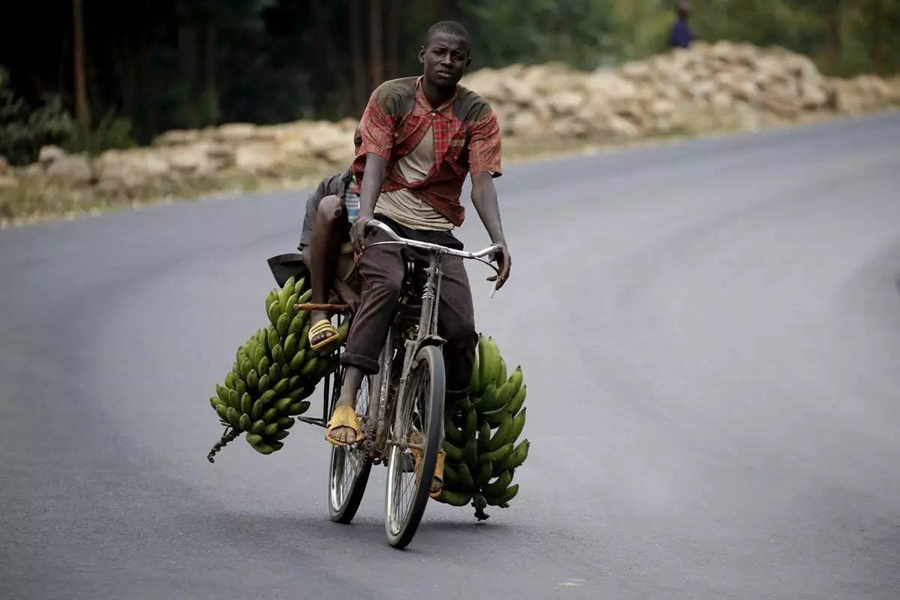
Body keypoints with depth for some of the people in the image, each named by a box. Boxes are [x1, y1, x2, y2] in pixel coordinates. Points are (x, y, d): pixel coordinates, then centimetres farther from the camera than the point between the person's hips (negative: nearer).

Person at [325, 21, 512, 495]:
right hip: (385, 218, -3)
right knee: (386, 284, -34)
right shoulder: (391, 97, -2)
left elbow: (482, 181, -10)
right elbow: (375, 159, -15)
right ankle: (346, 402, -39)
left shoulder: (478, 115, 1)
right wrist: (365, 213, -34)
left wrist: (499, 241, -26)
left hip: (438, 230, 3)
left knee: (460, 328, -13)